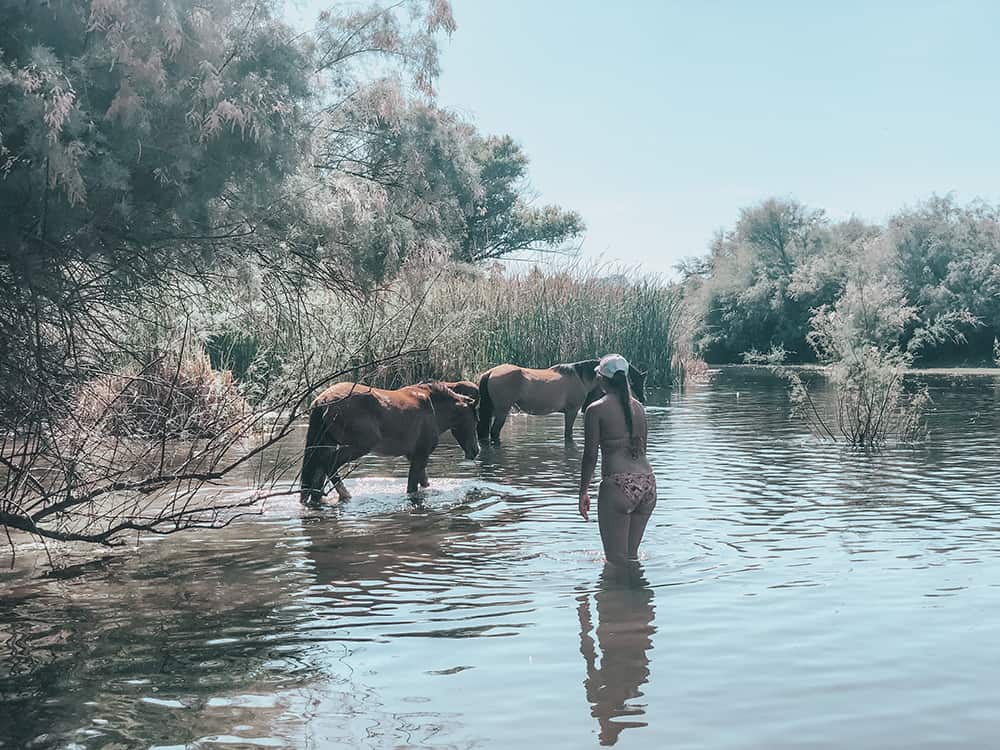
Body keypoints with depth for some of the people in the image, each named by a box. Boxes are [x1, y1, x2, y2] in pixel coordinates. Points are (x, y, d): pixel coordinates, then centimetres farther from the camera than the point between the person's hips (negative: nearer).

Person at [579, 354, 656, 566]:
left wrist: (584, 491, 4)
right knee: (632, 555, 19)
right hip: (647, 483, 6)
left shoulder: (596, 410, -4)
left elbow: (590, 455, -4)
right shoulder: (638, 407, 14)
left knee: (616, 560, 2)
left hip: (618, 485, -6)